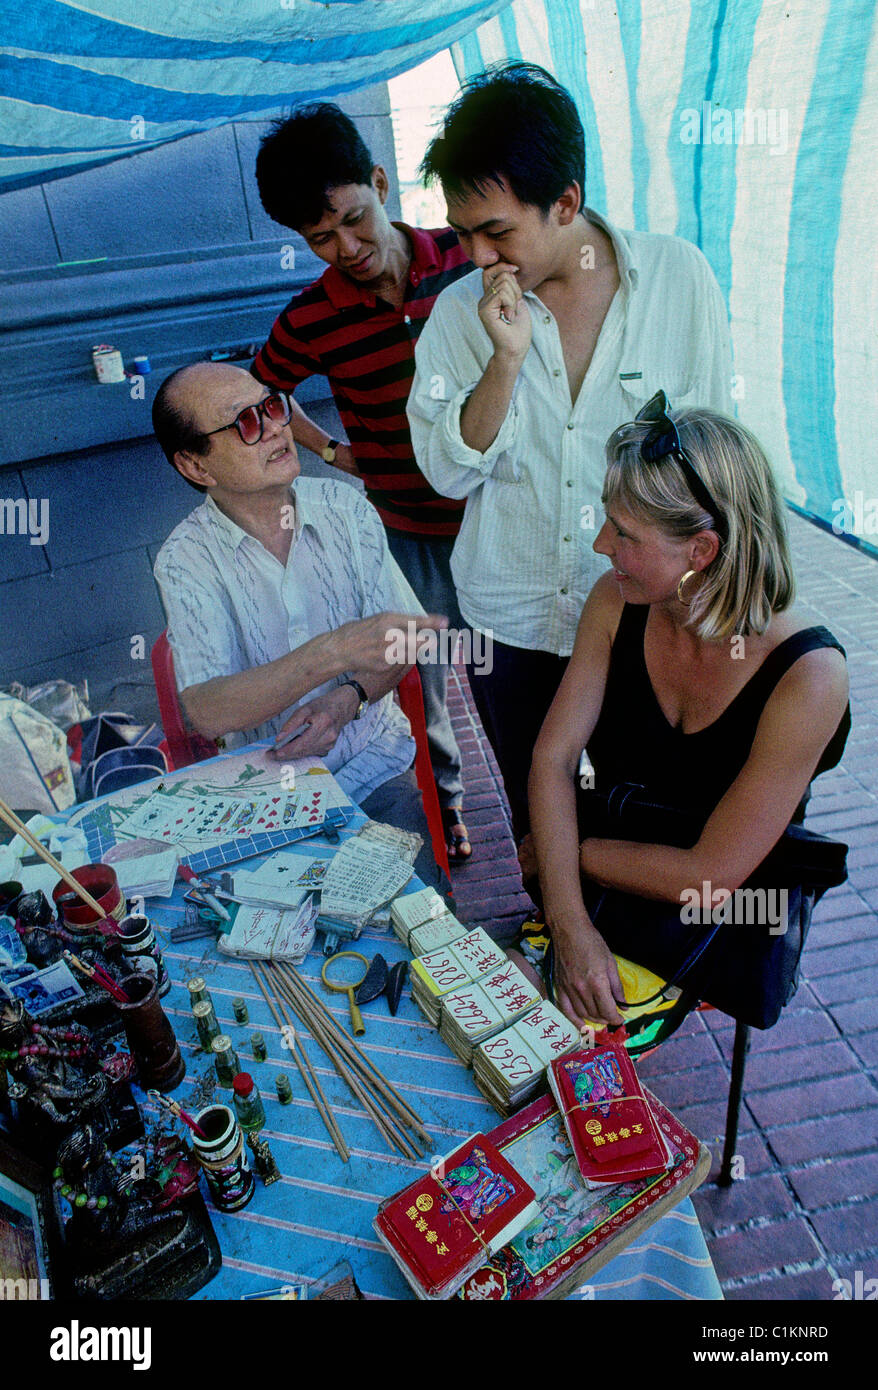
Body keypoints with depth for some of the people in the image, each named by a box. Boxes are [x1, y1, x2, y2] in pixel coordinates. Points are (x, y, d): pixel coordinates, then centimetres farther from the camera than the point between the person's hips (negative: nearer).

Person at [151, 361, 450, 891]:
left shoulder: (344, 506, -1)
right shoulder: (187, 558, -10)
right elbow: (207, 712, -22)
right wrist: (333, 651, -35)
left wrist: (347, 700, -20)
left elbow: (397, 637, 1)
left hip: (373, 757, 2)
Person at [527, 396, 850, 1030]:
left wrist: (566, 850, -14)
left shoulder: (808, 676, -27)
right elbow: (553, 758, -14)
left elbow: (710, 879, -24)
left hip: (716, 927, -3)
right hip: (593, 888, 4)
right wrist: (570, 922, -25)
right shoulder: (617, 602, -13)